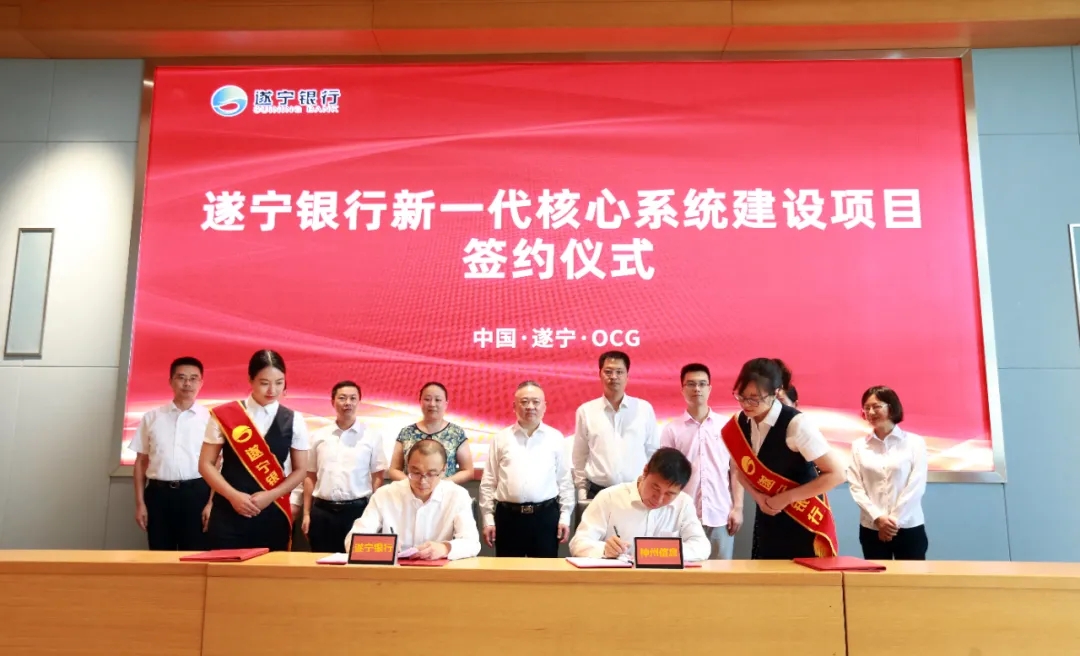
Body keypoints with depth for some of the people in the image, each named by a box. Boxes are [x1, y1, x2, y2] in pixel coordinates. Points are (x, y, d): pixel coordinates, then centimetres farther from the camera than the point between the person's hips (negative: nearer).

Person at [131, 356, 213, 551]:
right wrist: (140, 503, 6)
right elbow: (141, 461, 11)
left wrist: (212, 503, -7)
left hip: (195, 492, -2)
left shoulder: (210, 418, 1)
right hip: (158, 493, 2)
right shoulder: (151, 417, 8)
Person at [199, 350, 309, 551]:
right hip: (228, 511, -1)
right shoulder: (225, 415, -2)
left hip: (273, 513, 1)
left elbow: (300, 470, 5)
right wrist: (233, 495, -12)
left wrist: (270, 496, -10)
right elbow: (206, 464, 1)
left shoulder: (293, 421, 1)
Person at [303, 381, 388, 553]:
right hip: (322, 511, 2)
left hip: (358, 509, -2)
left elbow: (377, 477, 1)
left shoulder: (372, 436, 1)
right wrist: (306, 513, 7)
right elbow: (310, 476, 11)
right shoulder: (319, 436, 8)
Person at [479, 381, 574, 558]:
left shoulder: (555, 438, 6)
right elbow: (488, 483, 6)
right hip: (508, 516, 0)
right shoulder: (501, 438, 5)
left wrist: (565, 517, 3)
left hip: (546, 515, 0)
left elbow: (565, 481, 7)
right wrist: (488, 519, 2)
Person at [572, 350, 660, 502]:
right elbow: (580, 457, 7)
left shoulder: (644, 409, 2)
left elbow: (653, 452, 8)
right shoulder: (586, 411, 2)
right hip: (598, 493, 0)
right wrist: (582, 491, 5)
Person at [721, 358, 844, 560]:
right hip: (767, 518, 5)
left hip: (803, 522, -5)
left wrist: (786, 497, -18)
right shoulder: (738, 424, -4)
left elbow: (836, 474, -20)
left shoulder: (796, 424, -22)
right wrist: (758, 496, -7)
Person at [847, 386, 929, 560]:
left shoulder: (915, 442, 1)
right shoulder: (859, 446, 5)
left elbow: (916, 486, -4)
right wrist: (877, 518, -11)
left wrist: (895, 520, -9)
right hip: (871, 529, 1)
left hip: (909, 528, -1)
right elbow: (855, 486, 0)